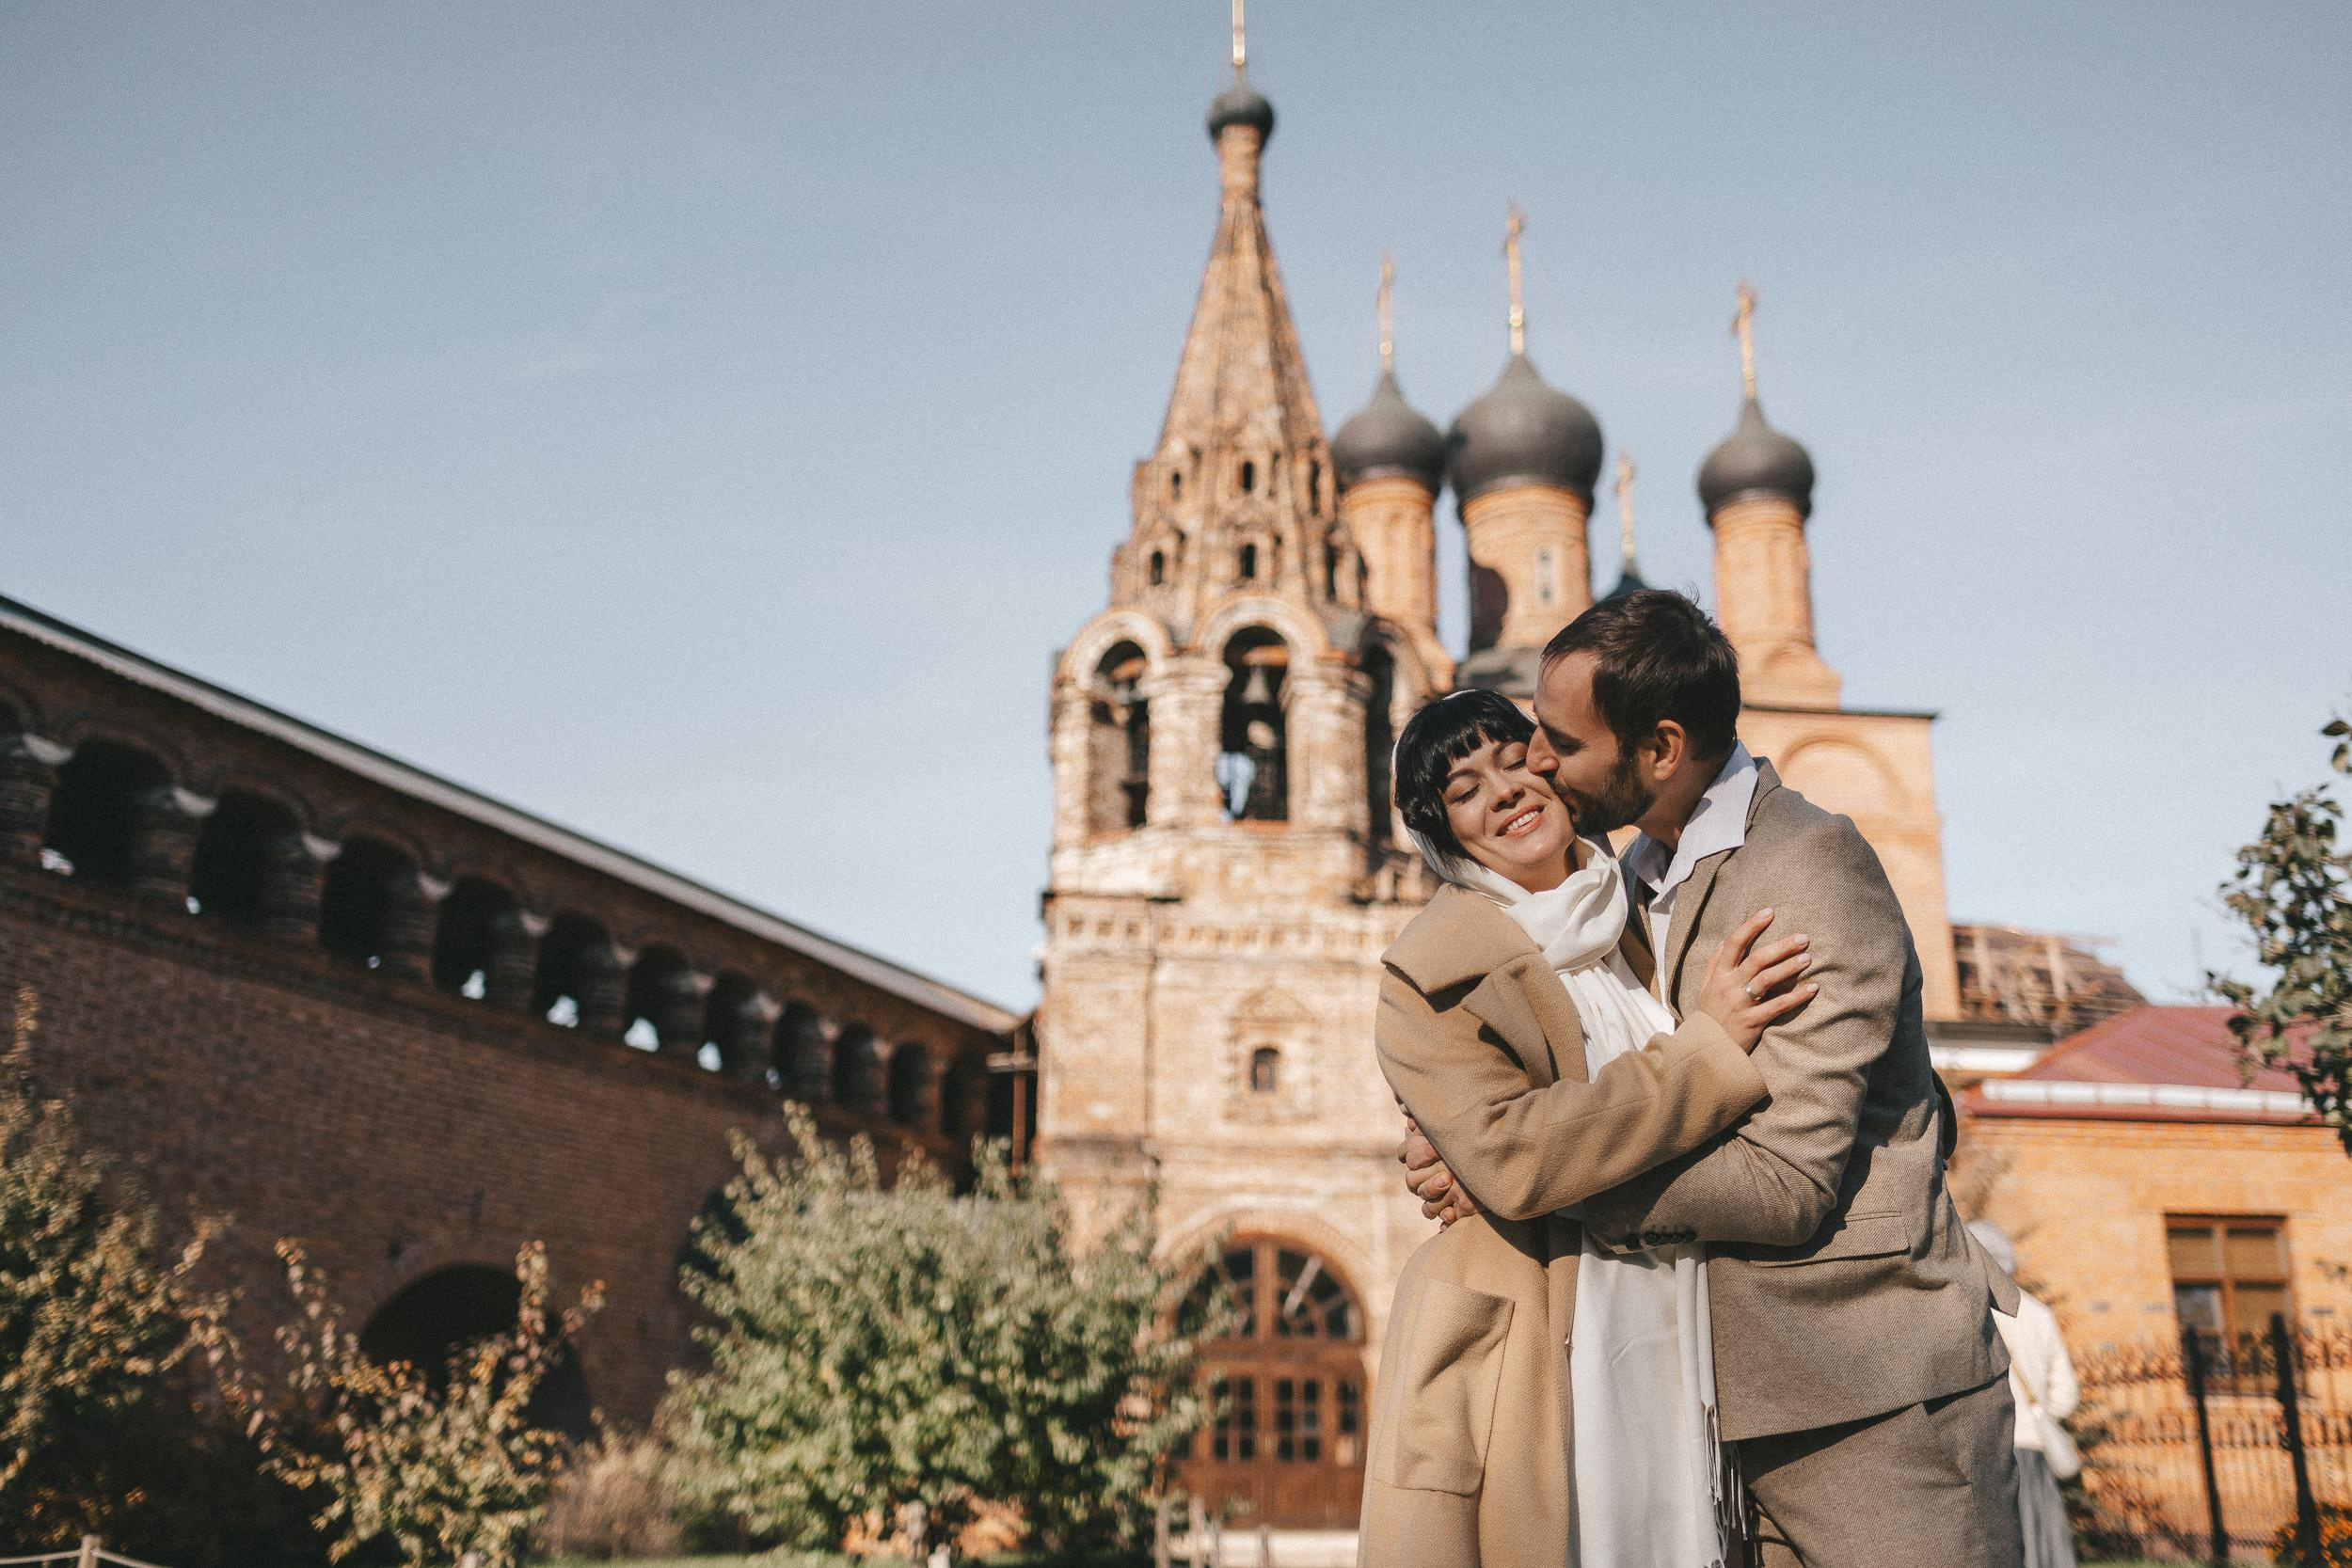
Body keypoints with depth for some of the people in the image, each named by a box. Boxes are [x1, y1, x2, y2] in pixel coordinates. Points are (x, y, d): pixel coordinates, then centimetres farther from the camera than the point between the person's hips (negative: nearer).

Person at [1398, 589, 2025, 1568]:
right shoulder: (1643, 875, 12)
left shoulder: (1811, 870, -17)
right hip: (1745, 1398, 8)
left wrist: (1516, 1173, -20)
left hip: (1875, 1401, -8)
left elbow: (1787, 1182, -22)